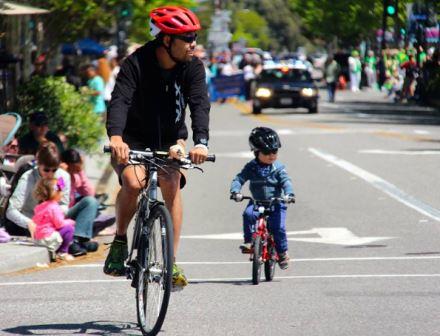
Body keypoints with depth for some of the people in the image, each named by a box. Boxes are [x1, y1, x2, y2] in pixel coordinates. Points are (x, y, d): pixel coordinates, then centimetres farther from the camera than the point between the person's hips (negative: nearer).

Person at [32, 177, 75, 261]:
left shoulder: (40, 206, 12)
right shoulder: (53, 207, -16)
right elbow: (60, 224, -16)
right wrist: (71, 222, 3)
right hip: (47, 238, -10)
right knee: (69, 228, -10)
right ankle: (63, 252, -4)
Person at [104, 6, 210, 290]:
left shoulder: (193, 66, -14)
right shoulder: (137, 63, -22)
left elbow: (200, 104, -26)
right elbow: (120, 100, -35)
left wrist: (201, 142, -44)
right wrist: (115, 137, -54)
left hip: (170, 138, 2)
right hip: (135, 138, -2)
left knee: (171, 187, -22)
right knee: (132, 182, -28)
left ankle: (171, 263, -17)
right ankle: (120, 241, -1)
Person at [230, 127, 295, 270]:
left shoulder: (278, 168, -2)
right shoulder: (251, 167, 1)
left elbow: (286, 181, -13)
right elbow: (239, 179, -6)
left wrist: (289, 194, -34)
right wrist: (235, 191, -27)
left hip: (275, 203, -1)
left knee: (278, 227, -17)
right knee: (248, 214, -30)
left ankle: (282, 253, 4)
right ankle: (249, 242, -19)